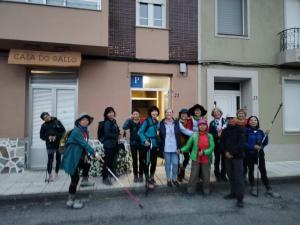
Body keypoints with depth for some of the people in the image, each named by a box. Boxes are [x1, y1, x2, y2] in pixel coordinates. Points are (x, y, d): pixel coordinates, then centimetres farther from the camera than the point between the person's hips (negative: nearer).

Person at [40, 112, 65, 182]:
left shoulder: (57, 122, 0)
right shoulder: (44, 125, 4)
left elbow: (63, 131, -2)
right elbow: (42, 136, 8)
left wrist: (56, 137, -13)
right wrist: (48, 137, -10)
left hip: (58, 144, 1)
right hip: (50, 145, -1)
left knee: (58, 159, 10)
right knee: (50, 159, -8)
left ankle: (56, 173, 27)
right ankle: (50, 175, -1)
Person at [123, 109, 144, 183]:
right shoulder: (131, 122, -2)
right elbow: (124, 127, -19)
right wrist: (129, 119, -23)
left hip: (141, 143, -1)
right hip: (133, 143, 1)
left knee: (141, 160, 7)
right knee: (134, 160, 10)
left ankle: (141, 175, 20)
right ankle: (135, 175, 21)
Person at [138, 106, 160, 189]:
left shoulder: (157, 122, 11)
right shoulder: (146, 121, -8)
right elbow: (140, 132, -11)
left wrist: (158, 144, 14)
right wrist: (144, 140, -23)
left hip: (155, 145, 6)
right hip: (147, 145, -6)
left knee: (154, 162, 11)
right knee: (147, 162, -3)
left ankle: (151, 178, 32)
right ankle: (148, 180, 12)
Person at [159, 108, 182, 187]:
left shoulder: (176, 123, 3)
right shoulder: (162, 123, -1)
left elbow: (178, 135, 1)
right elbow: (160, 136, 0)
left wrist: (178, 147, -3)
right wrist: (160, 146, -3)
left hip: (174, 147, 1)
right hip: (166, 147, -1)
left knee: (175, 164, 4)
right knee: (167, 164, 8)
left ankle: (174, 179, 23)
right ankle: (168, 179, 23)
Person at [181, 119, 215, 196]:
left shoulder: (210, 136, -1)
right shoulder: (194, 135, -4)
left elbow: (212, 147, -8)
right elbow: (188, 145, -1)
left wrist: (204, 152, -22)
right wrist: (181, 150, -16)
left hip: (206, 160, 1)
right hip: (196, 159, -1)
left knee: (206, 176, 11)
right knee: (193, 175, 3)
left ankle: (206, 190, 30)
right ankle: (190, 190, 17)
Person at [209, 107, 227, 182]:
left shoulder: (225, 121, 4)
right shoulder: (212, 123, 2)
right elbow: (210, 134, -3)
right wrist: (217, 135, -18)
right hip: (216, 144, -1)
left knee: (224, 159, 6)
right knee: (217, 159, 8)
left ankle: (223, 174, 21)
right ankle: (217, 175, 21)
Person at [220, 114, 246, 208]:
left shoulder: (240, 130, -3)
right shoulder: (225, 131, 11)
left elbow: (241, 144, -11)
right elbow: (222, 143, 8)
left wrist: (232, 153, -14)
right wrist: (226, 152, -8)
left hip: (237, 156, -5)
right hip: (227, 157, 5)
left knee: (238, 177, -5)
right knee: (230, 176, 12)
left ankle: (240, 198, 0)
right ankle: (233, 193, 26)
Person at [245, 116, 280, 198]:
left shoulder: (260, 131, 5)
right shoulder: (246, 131, -7)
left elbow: (265, 143, 5)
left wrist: (266, 135, -9)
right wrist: (253, 146, -22)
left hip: (260, 154, 3)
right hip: (249, 154, -3)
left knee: (263, 171, 3)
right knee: (251, 171, 9)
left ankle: (269, 189, 14)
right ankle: (252, 188, 24)